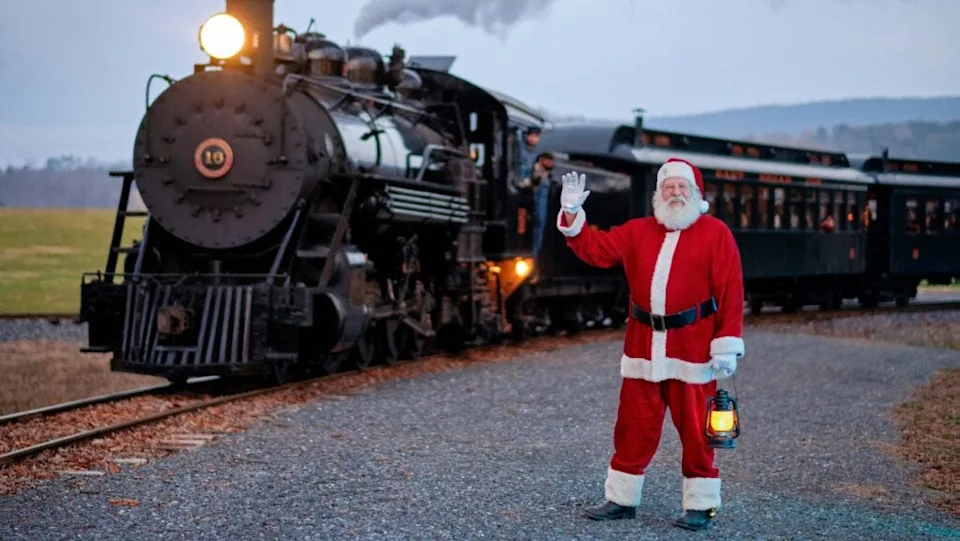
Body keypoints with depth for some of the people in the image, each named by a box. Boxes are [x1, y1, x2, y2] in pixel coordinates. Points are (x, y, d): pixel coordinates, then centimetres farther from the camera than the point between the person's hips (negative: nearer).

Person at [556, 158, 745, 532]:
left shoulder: (716, 234, -2)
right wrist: (572, 215, -2)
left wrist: (727, 345, -12)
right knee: (633, 428, 10)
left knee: (696, 430, 2)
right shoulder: (637, 231, 11)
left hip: (692, 350, -4)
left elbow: (730, 294, -6)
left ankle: (701, 505, 13)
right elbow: (596, 250, 13)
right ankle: (621, 499, 20)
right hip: (643, 348, 4)